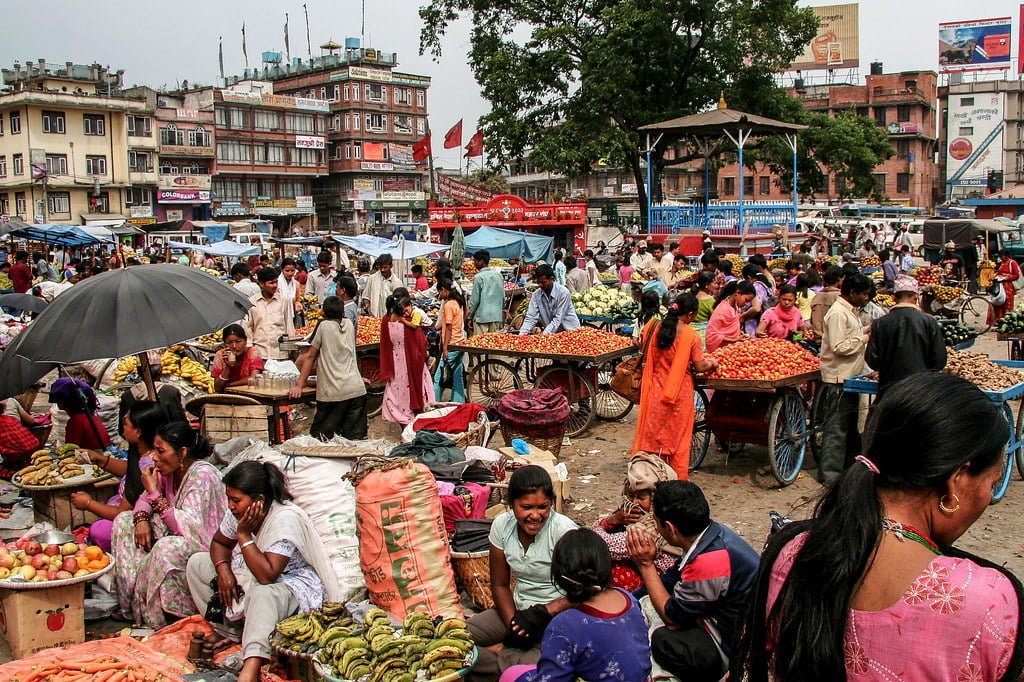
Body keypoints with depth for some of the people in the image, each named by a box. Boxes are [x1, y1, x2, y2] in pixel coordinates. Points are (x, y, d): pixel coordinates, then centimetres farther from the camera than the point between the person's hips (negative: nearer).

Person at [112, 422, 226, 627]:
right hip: (175, 536, 10)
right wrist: (142, 519, -7)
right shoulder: (169, 471, 0)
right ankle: (130, 602, 3)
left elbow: (187, 527, -33)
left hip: (207, 547, -10)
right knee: (124, 520, 6)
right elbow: (146, 498, 16)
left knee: (167, 548, -37)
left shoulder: (202, 475, -24)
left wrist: (155, 493, -27)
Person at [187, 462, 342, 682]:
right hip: (248, 577, 10)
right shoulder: (239, 511, -6)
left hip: (292, 584, -9)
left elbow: (267, 576, -35)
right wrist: (223, 569, -7)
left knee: (262, 595, -42)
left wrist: (244, 535, -30)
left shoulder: (285, 519, -29)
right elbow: (219, 542, 14)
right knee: (196, 562, 6)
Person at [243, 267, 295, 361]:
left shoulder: (283, 301, 5)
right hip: (259, 352, 0)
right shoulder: (252, 302, 4)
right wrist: (249, 346, 7)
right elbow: (247, 326, 11)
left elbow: (290, 325, 10)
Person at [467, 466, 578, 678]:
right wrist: (513, 624, -11)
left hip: (559, 615, -4)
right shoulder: (502, 525, -5)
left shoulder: (564, 531, -18)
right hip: (518, 610, 4)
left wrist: (542, 614, -23)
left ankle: (499, 652, -9)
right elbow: (500, 585, 4)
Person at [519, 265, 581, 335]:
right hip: (553, 333, 4)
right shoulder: (536, 295, -2)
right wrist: (522, 334, -20)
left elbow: (558, 319, -18)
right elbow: (531, 318, -5)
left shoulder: (563, 292, -15)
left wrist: (544, 334, -27)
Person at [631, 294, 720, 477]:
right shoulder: (691, 336, -14)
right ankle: (678, 477, 17)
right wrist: (712, 363, 10)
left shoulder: (654, 328, -5)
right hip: (680, 393, -2)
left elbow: (645, 356, 6)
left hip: (656, 390, 2)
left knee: (653, 431, 13)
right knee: (678, 435, 10)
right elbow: (700, 367, -10)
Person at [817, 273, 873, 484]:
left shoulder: (850, 311, 14)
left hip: (850, 376, 10)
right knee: (838, 426, -5)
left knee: (850, 423, 19)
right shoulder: (838, 313, -18)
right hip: (838, 378, -10)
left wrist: (865, 330, 5)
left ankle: (850, 463, 32)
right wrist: (865, 338, -16)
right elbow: (840, 347, -23)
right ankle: (829, 473, 1)